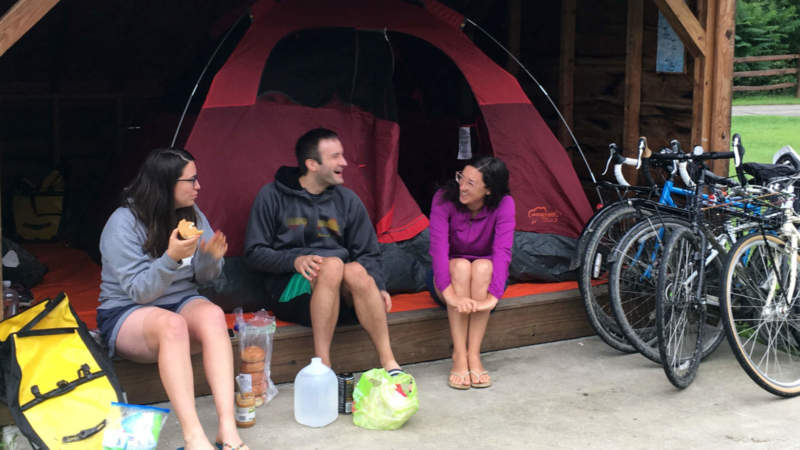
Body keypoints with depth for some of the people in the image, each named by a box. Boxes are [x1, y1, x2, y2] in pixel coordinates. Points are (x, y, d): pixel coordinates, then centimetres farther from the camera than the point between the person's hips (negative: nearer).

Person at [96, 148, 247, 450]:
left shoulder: (192, 213, 5)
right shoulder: (123, 223, -12)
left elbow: (202, 277, 8)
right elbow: (139, 291, -17)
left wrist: (210, 257, -15)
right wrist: (172, 258, -32)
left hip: (181, 301, 4)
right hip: (125, 313, -4)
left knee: (213, 315, -31)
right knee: (172, 324, -38)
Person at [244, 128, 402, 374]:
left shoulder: (347, 200, 14)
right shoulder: (272, 196, 3)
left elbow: (368, 253, 17)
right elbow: (254, 253, 1)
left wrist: (378, 287, -3)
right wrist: (294, 260, -17)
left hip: (339, 291, 3)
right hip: (289, 289, -3)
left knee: (356, 270, -32)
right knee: (333, 264, -35)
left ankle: (389, 363, -30)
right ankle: (322, 366, -36)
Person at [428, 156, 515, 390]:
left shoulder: (503, 204, -19)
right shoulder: (444, 199, -19)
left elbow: (502, 251, -30)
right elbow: (438, 247, -29)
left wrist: (492, 298, -44)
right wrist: (451, 295, -42)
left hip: (486, 279, 0)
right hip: (448, 276, 0)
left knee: (483, 266, -34)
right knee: (460, 266, -34)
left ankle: (474, 355, -33)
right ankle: (459, 356, -34)